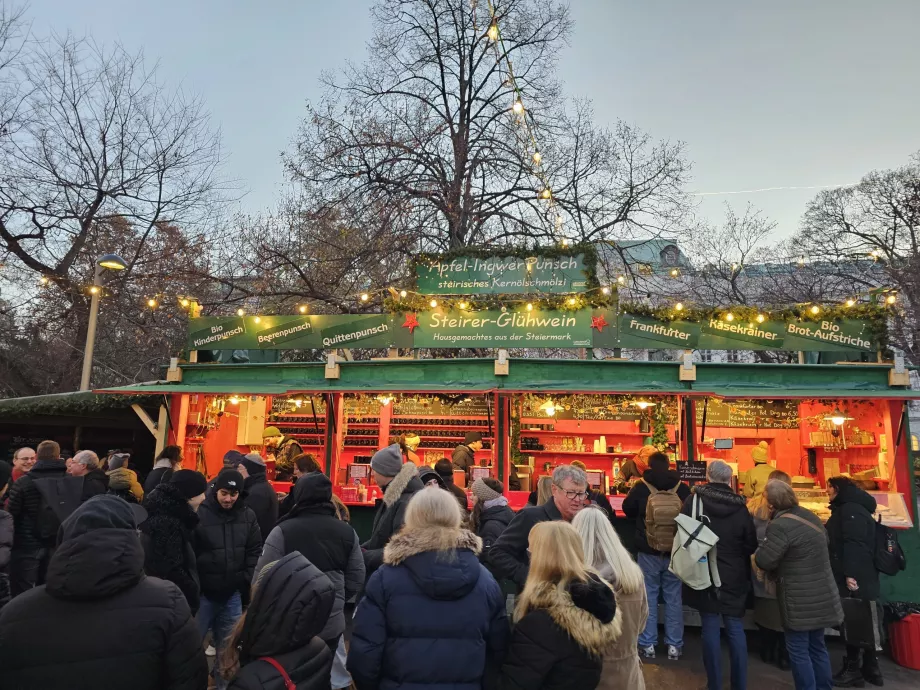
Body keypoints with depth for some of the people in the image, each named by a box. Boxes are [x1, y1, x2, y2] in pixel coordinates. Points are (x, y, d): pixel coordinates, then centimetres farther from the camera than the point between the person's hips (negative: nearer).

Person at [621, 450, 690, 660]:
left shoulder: (640, 488, -10)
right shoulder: (682, 488, -8)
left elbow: (628, 511, 7)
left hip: (648, 551, -1)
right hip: (676, 552, 1)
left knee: (648, 596, 9)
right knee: (673, 597, 12)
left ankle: (648, 644, 15)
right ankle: (674, 645, 18)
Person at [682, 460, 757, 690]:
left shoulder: (693, 501, -11)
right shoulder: (740, 507, -8)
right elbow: (751, 545, 1)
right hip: (734, 578, 1)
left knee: (710, 629, 6)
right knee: (736, 629, 12)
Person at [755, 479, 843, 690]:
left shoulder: (780, 525, -23)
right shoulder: (809, 515, 6)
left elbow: (763, 561, -22)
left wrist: (763, 546, 0)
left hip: (801, 599, -9)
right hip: (820, 594, 9)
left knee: (798, 650, 4)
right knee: (817, 646, 20)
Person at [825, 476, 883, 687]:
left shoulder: (851, 509, -15)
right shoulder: (847, 509, 18)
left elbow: (854, 544, -24)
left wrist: (850, 574, -27)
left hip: (855, 579, -10)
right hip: (858, 577, 10)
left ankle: (853, 670, 4)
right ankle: (870, 668, 20)